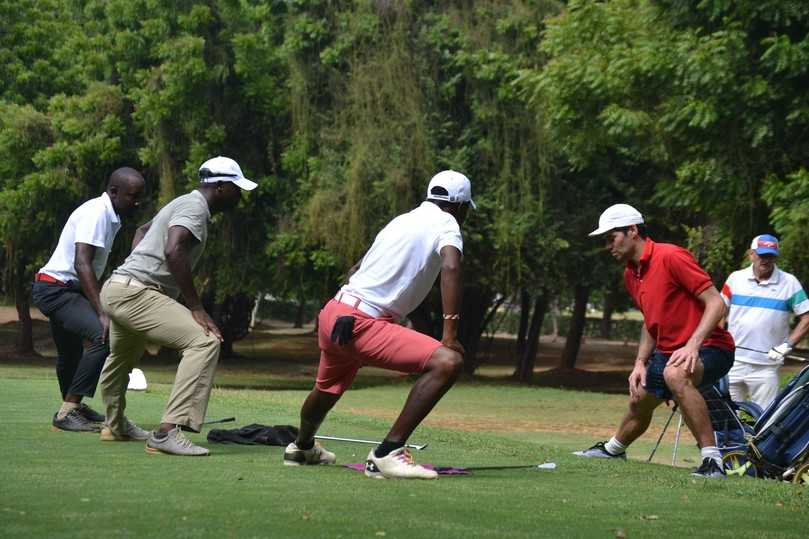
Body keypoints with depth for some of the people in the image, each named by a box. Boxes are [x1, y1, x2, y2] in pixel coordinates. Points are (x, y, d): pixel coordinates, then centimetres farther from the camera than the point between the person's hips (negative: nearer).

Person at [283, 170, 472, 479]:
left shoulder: (402, 220, 21)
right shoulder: (446, 223, -2)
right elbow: (450, 268, -23)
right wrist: (450, 334, -25)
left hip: (333, 315, 9)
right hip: (362, 324, -9)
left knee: (328, 387, 34)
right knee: (447, 361, -20)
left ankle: (301, 448, 61)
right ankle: (387, 454, -23)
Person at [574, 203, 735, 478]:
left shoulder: (671, 257, -19)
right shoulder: (631, 274, 11)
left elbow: (716, 303, -22)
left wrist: (693, 345, -33)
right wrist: (640, 363, 9)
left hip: (709, 348, -10)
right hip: (667, 351, 10)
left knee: (676, 374, -40)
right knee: (639, 402, 26)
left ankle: (712, 461, -40)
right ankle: (613, 449, 59)